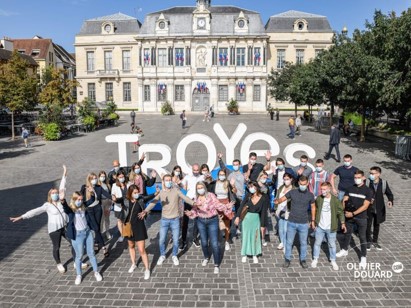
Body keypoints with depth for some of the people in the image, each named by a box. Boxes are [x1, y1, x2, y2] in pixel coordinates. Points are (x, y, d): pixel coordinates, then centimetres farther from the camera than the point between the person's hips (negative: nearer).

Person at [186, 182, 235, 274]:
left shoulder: (211, 195, -13)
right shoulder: (196, 198, 0)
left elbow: (218, 205, -15)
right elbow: (195, 210, 6)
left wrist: (227, 206, -29)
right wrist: (190, 213, -13)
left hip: (212, 221, -4)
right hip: (201, 221, 4)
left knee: (214, 244, -4)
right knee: (204, 242, 16)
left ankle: (216, 265, 11)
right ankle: (206, 257, 44)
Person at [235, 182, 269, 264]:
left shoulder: (263, 198, -10)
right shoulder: (248, 197, -7)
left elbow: (263, 212, -7)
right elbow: (241, 207, -10)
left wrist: (262, 224, -6)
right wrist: (237, 217, -23)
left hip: (256, 219, -1)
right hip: (247, 218, 1)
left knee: (255, 237, 7)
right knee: (245, 236, 7)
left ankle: (255, 255, 23)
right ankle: (244, 255, 21)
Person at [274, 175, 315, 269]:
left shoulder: (310, 195, -5)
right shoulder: (292, 192, -8)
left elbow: (313, 207, 8)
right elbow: (282, 199, -7)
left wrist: (313, 220, 9)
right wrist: (277, 201, -31)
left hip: (304, 223, 0)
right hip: (291, 222, 0)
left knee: (303, 243, 14)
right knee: (289, 242, 10)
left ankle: (303, 259, 33)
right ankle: (287, 259, 27)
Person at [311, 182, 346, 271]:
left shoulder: (335, 200, -12)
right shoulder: (318, 199, -5)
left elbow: (340, 212, -5)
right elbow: (315, 211, 6)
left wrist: (343, 223, -12)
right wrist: (314, 222, 7)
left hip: (331, 228, -2)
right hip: (319, 227, 2)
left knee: (332, 245, 13)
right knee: (317, 243, 13)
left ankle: (333, 261, 32)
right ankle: (315, 259, 29)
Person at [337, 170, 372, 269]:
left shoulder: (368, 191, -8)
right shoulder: (350, 188, 2)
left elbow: (365, 206, -14)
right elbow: (344, 200, -2)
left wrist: (353, 213, -20)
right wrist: (345, 211, -19)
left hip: (361, 217, -3)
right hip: (349, 216, 3)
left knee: (362, 237, 5)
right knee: (347, 233, 17)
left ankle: (363, 258, 16)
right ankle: (344, 250, 35)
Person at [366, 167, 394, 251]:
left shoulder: (384, 183, -9)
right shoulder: (367, 182, -14)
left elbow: (389, 193, -1)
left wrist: (390, 201, -20)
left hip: (379, 209, 2)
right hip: (369, 208, -2)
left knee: (377, 225, 17)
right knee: (368, 225, 8)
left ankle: (375, 241, 35)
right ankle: (368, 241, 28)